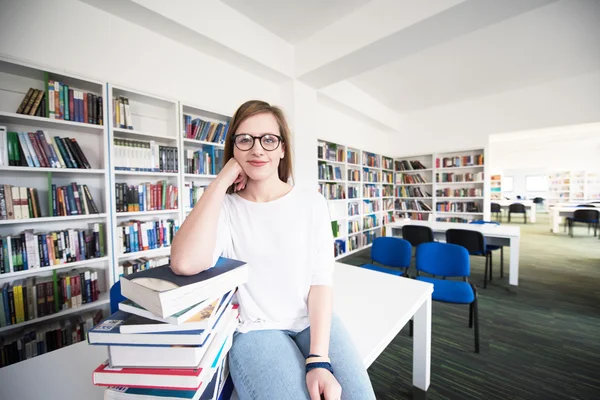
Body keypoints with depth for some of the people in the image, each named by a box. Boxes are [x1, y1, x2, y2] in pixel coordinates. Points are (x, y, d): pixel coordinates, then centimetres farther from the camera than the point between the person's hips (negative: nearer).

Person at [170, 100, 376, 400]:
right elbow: (185, 264, -24)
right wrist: (221, 181, -18)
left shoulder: (312, 203, -2)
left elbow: (321, 280, -6)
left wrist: (319, 359, -16)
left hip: (313, 321, 2)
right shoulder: (223, 208, -4)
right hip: (254, 329, -1)